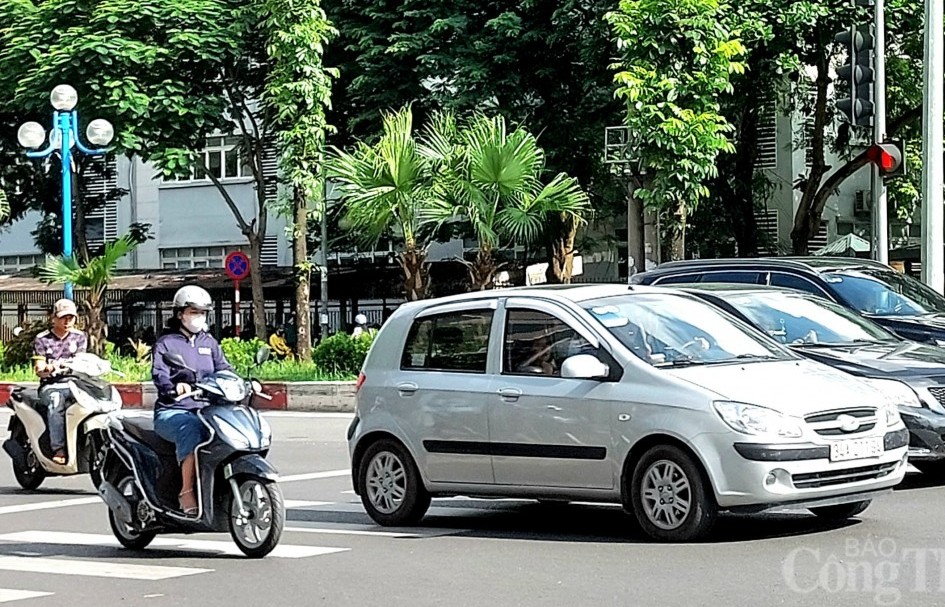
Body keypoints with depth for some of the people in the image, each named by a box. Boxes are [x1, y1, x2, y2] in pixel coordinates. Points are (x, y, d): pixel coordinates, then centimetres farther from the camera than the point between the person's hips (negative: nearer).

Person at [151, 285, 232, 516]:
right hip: (171, 412, -4)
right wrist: (173, 386, -37)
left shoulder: (209, 343, 22)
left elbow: (224, 369, 9)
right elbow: (159, 373, -13)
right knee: (191, 428, -38)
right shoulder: (166, 343, 5)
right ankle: (187, 493, -37)